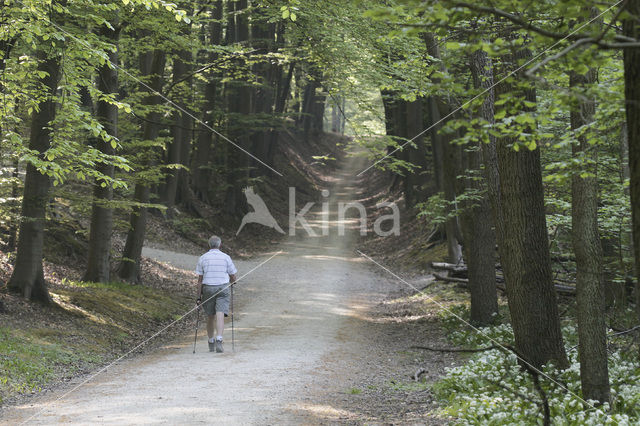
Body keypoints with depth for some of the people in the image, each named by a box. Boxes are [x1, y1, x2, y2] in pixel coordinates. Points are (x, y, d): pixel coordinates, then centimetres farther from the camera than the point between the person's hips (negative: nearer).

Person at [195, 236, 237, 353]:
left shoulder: (203, 258, 2)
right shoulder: (226, 257, 1)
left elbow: (200, 279, 0)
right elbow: (233, 278, 4)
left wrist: (199, 296, 3)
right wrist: (231, 282, 27)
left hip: (208, 289, 2)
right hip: (223, 288, -1)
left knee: (210, 316, 14)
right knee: (220, 315, -9)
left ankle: (211, 343, 22)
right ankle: (218, 340, -25)